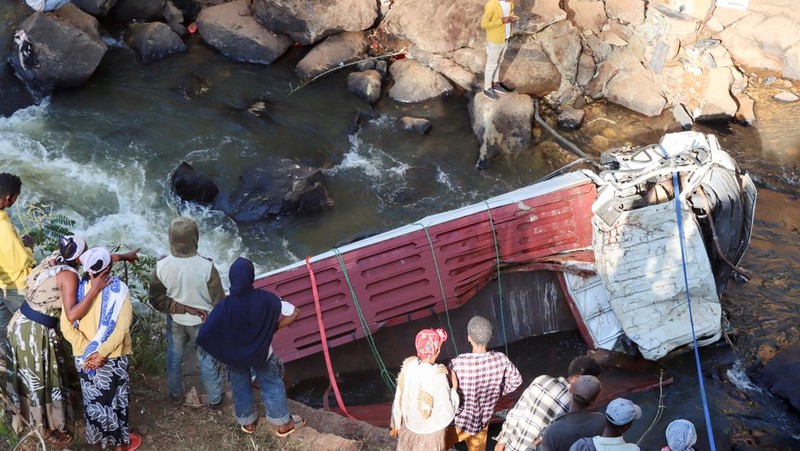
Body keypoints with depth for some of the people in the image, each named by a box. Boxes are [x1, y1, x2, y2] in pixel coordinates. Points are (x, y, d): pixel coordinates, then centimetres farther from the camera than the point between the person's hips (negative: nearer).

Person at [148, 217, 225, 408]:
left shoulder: (161, 267, -24)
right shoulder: (206, 267, -32)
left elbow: (157, 300, -13)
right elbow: (218, 301, -19)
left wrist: (180, 308, -7)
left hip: (175, 321, 2)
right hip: (202, 321, -2)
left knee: (174, 356, 27)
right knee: (207, 360, 19)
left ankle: (175, 394, 48)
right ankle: (214, 399, 37)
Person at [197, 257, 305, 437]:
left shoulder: (224, 306, -32)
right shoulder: (265, 299, -31)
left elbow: (203, 336, -27)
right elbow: (294, 313, -22)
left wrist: (223, 348, -6)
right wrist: (274, 328, -8)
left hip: (234, 357, 1)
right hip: (262, 354, -1)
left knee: (240, 388, 27)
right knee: (272, 385, 22)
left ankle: (247, 422, 47)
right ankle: (284, 424, 36)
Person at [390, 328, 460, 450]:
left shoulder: (408, 366, -17)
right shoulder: (438, 376, -33)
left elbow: (399, 398, -5)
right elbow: (446, 413, -25)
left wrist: (396, 423, 10)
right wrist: (454, 388, -13)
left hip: (409, 425, 4)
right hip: (430, 431, -4)